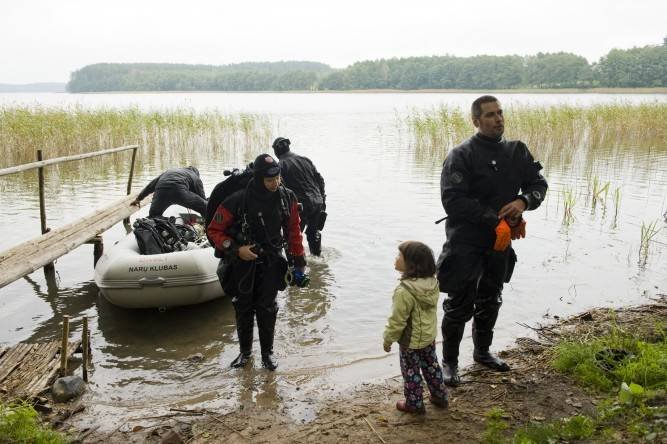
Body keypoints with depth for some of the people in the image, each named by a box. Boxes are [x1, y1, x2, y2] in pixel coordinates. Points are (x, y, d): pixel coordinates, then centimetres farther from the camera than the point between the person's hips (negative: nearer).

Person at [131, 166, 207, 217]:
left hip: (161, 192, 4)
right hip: (179, 190, -4)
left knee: (153, 216, 27)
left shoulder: (169, 171, 41)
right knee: (206, 208, 9)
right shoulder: (196, 177, 29)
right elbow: (202, 199, 27)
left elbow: (151, 185, 41)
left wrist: (138, 199, 50)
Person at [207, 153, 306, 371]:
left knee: (267, 309, 5)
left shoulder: (287, 198, -8)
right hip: (242, 263, -1)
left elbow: (293, 230, 5)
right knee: (243, 309, 11)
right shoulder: (237, 201, -20)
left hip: (271, 263, 2)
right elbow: (214, 230, -10)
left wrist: (298, 260, 8)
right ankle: (245, 351, 32)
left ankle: (267, 352, 24)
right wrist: (236, 249, -20)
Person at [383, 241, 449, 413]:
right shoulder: (432, 282, -9)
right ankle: (439, 396, 39)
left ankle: (414, 404, 28)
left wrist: (388, 339, -8)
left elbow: (397, 320, -24)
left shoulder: (404, 291, -32)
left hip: (411, 341, -7)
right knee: (431, 366, 24)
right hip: (429, 335, 7)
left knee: (411, 372, 13)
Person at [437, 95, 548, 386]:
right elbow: (453, 200, -22)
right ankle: (449, 361, 19)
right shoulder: (461, 156, -14)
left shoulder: (516, 152, 4)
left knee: (490, 301, 20)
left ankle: (482, 351, 40)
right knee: (460, 305, 1)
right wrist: (495, 220, -24)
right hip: (465, 244, -6)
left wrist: (523, 201, -14)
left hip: (500, 242, 6)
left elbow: (538, 183, 9)